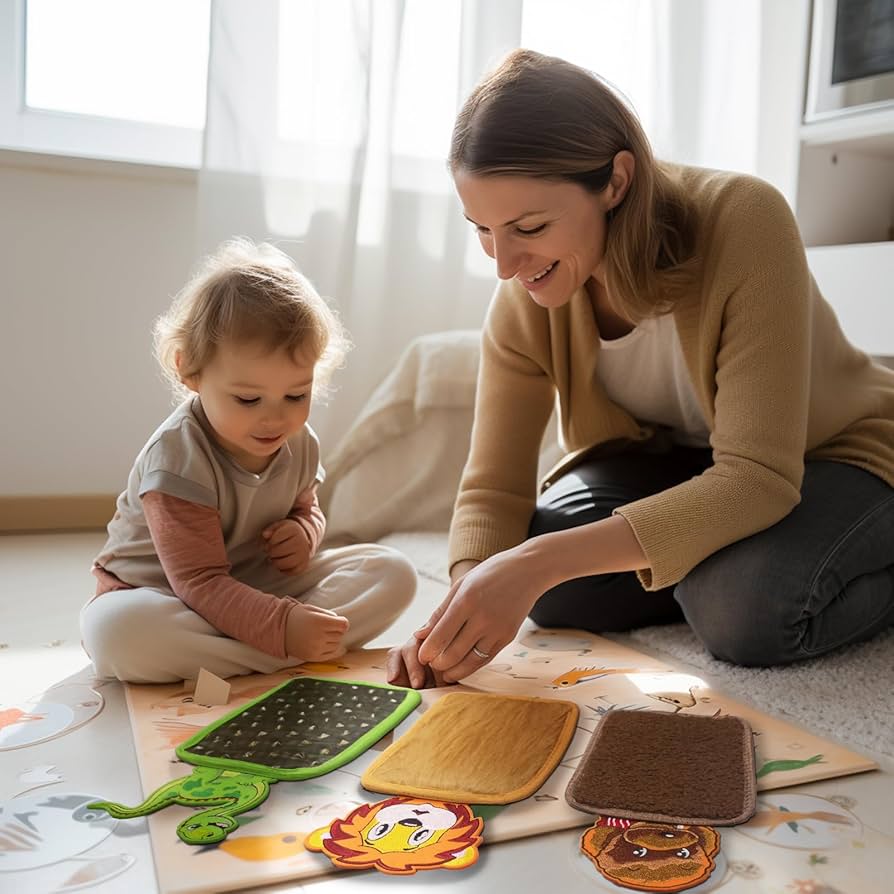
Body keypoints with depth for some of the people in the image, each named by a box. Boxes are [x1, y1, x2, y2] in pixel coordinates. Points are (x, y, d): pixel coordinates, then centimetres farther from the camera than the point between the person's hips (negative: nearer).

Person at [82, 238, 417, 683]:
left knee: (393, 573, -11)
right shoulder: (178, 458, -27)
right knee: (113, 629, -42)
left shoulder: (299, 443, -7)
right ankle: (294, 656, -34)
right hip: (158, 594, -5)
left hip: (261, 586, 5)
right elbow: (200, 583, -29)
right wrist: (283, 626, -44)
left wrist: (303, 531, -11)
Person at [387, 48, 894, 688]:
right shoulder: (523, 300, -18)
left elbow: (759, 479, -37)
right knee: (557, 589, -20)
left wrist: (541, 561, -47)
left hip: (831, 456, -4)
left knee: (746, 608, -33)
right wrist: (466, 597, -37)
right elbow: (494, 487, -14)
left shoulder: (745, 221, -32)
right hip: (680, 466, 5)